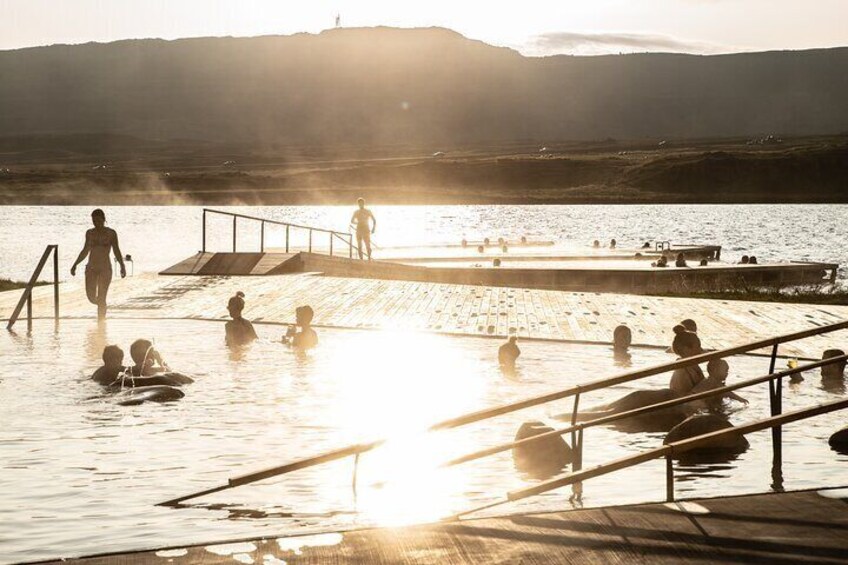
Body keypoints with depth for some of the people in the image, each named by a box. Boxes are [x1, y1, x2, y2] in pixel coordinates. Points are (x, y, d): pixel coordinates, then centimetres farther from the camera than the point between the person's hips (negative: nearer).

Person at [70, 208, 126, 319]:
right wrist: (75, 265, 16)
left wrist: (122, 266, -11)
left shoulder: (111, 233, -3)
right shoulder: (90, 233, 6)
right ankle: (101, 305, 33)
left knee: (101, 299, -8)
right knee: (91, 297, -1)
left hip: (105, 268, -3)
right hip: (91, 268, 3)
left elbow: (116, 251, 0)